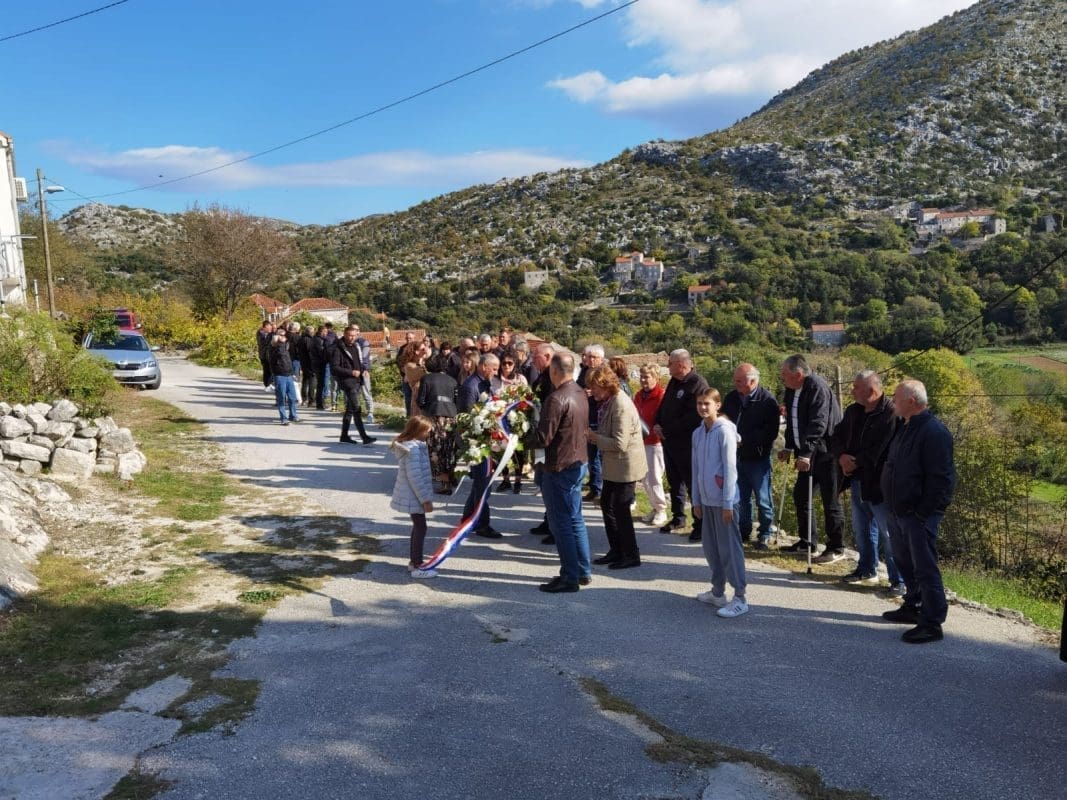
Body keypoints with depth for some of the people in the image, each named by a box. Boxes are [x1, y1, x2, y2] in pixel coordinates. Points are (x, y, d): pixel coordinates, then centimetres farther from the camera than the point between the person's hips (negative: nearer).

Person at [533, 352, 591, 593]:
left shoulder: (557, 399, -22)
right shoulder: (580, 393, 6)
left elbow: (544, 438, -22)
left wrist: (534, 425, -3)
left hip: (560, 467, -9)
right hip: (579, 462, 9)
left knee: (561, 522, 0)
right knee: (575, 518, 17)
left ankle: (569, 577, 6)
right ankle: (584, 571, 25)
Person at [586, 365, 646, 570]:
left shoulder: (621, 406, -24)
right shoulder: (608, 401, 5)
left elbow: (620, 443, -26)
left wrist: (594, 437, -18)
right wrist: (593, 435, -3)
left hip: (625, 466, -10)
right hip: (613, 465, 10)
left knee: (620, 509, 0)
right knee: (607, 504, 16)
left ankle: (631, 555, 14)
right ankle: (616, 550, 28)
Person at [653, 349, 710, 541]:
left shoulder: (698, 384, -17)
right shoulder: (674, 382, 11)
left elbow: (693, 417, -24)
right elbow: (664, 405, 20)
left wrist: (668, 430, -19)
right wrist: (657, 424, 2)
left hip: (686, 444, -9)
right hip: (669, 441, 9)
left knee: (692, 484, -2)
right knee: (674, 482, 19)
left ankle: (701, 524, 8)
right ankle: (678, 518, 33)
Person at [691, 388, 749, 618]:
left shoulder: (724, 430, -12)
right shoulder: (697, 433, 9)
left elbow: (730, 468, -14)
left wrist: (728, 503, -15)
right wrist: (696, 500, 13)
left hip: (723, 500, -7)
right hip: (707, 500, 7)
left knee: (729, 547, -4)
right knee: (710, 546, 13)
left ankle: (740, 598, 2)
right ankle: (717, 592, 25)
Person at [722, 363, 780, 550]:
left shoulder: (767, 400, -12)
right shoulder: (731, 398, 4)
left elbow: (771, 432, -18)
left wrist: (744, 439, -21)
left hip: (758, 458, -5)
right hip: (736, 456, 5)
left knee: (763, 499, 5)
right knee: (741, 498, 15)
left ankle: (765, 534, 18)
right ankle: (743, 530, 29)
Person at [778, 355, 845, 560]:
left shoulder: (817, 387, -19)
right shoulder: (792, 391, 8)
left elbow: (818, 424, -26)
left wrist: (805, 454, -30)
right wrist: (789, 448, 12)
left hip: (826, 453, -9)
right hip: (807, 454, 9)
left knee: (830, 501, -1)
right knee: (800, 495, 14)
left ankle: (836, 549, 10)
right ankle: (808, 541, 27)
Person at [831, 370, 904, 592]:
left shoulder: (891, 414, -18)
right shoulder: (853, 411, 9)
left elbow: (878, 451, -23)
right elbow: (837, 437, 13)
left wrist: (856, 463, -13)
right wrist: (842, 457, -6)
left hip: (879, 483, -8)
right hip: (858, 480, 8)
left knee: (888, 534, -2)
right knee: (861, 529, 20)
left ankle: (899, 580, 8)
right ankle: (866, 569, 35)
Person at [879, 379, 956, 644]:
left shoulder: (934, 431, -17)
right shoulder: (906, 428, 13)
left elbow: (941, 478, -20)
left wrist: (923, 512, -20)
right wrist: (893, 506, 17)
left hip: (919, 515, -10)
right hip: (898, 511, 10)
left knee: (925, 568, -4)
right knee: (906, 563, 20)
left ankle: (932, 623, 2)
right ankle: (913, 607, 34)